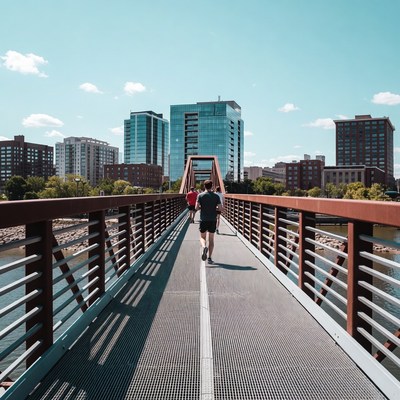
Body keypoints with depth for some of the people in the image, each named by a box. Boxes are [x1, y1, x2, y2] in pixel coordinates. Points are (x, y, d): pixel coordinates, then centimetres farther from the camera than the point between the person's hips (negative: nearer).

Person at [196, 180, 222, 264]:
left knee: (202, 237, 13)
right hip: (213, 220, 1)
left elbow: (196, 207, -8)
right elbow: (220, 208, -4)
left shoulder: (200, 195, -2)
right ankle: (210, 258, 9)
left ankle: (204, 247, -20)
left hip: (203, 220, -1)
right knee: (211, 239, 9)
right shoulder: (216, 196, 0)